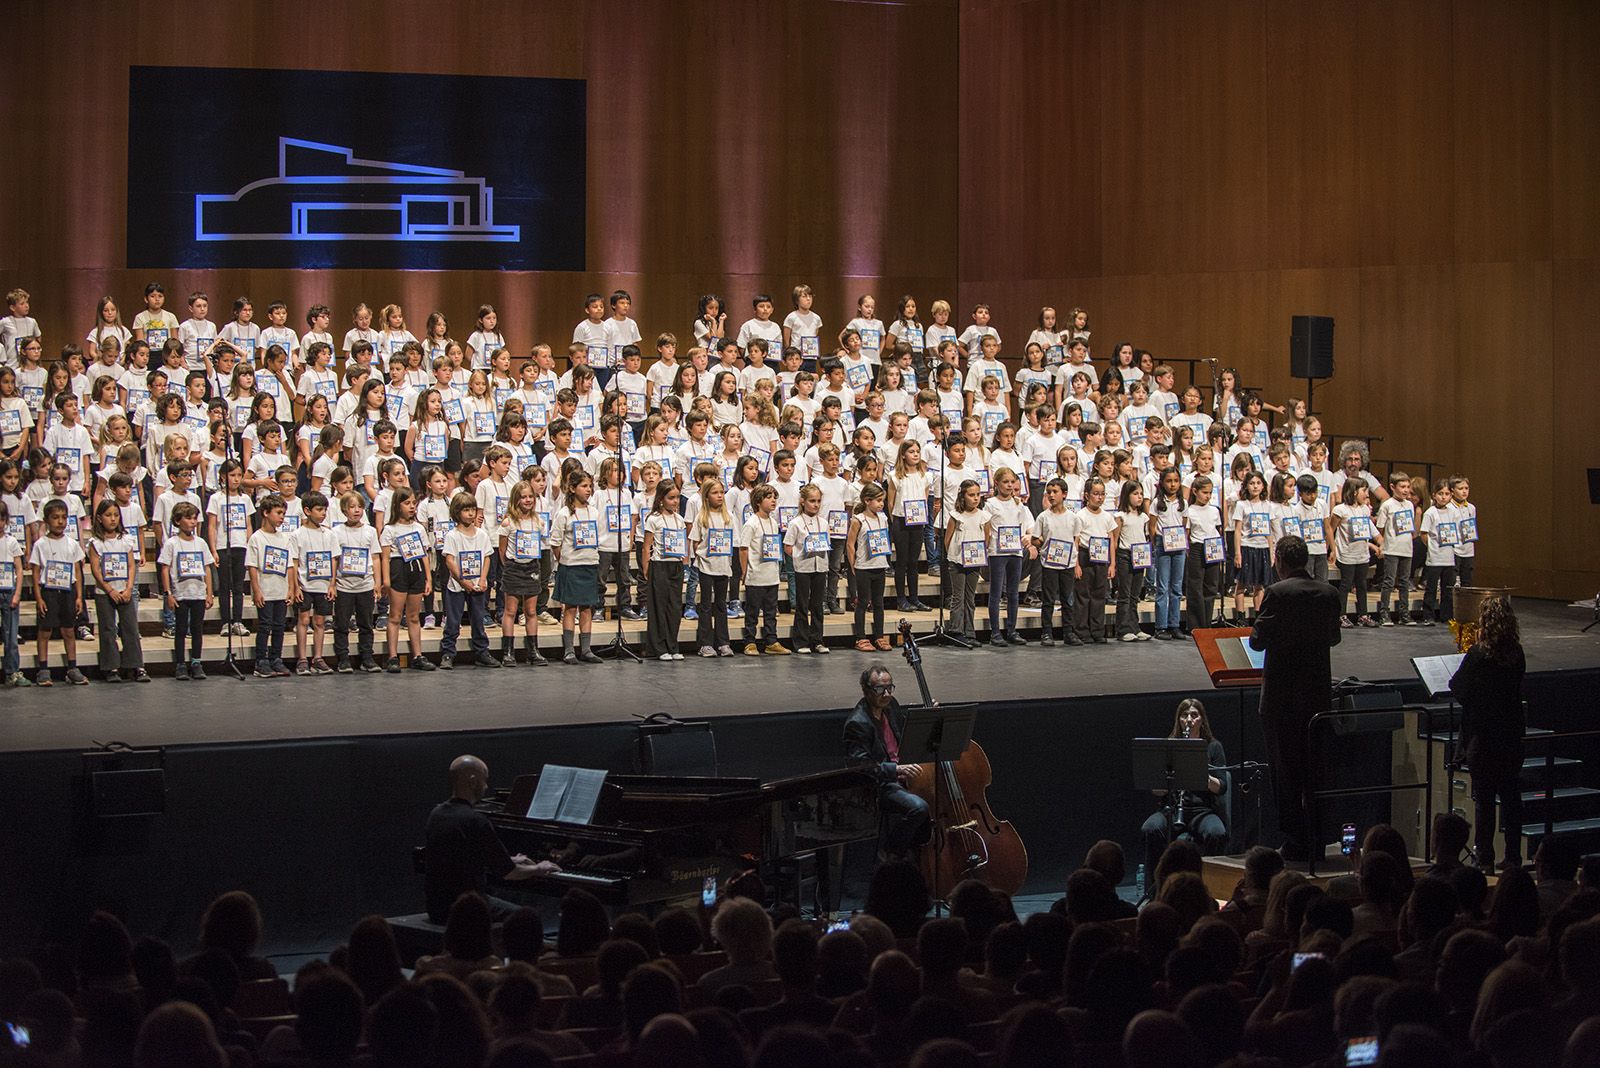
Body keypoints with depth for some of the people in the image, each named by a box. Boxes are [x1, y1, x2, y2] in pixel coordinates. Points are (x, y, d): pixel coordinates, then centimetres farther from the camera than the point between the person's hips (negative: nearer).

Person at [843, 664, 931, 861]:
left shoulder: (890, 705, 7)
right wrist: (896, 769, -34)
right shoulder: (857, 723, -19)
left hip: (899, 777, 9)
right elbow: (859, 765, -25)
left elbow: (909, 734, 24)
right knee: (918, 807, -28)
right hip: (877, 786, -9)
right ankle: (890, 855, -9)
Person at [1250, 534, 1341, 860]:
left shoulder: (1277, 593, -15)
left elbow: (1257, 640, -14)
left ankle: (1295, 841, 3)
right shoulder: (1329, 593, 1)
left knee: (1286, 771, 2)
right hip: (1319, 694, 5)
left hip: (1282, 695, -5)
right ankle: (1317, 839, 20)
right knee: (1316, 768, 14)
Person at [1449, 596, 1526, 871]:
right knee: (1511, 795, 11)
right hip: (1511, 735, 5)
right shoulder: (1517, 654, -1)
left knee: (1483, 797, 2)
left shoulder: (1477, 654, -16)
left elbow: (1458, 690, -10)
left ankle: (1485, 858, 3)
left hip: (1482, 737, -5)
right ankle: (1513, 857, 14)